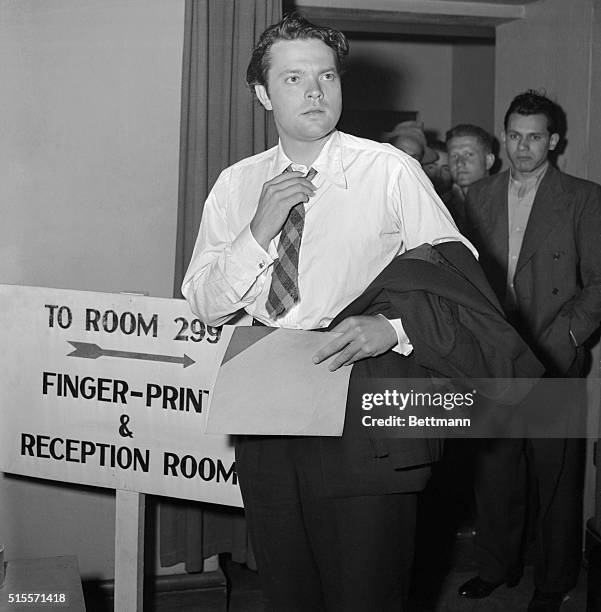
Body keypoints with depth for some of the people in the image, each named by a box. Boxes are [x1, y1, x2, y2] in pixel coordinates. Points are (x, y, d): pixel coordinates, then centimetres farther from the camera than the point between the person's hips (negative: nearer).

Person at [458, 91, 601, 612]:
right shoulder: (479, 196, 13)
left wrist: (559, 340, -13)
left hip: (554, 360, -3)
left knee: (555, 479, 4)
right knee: (494, 469, 10)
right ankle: (497, 568, 27)